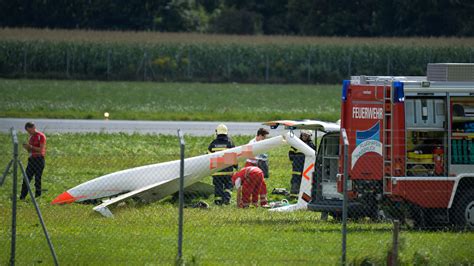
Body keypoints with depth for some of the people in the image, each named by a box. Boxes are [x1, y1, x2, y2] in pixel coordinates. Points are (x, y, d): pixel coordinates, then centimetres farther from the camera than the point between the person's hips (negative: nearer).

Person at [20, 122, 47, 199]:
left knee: (38, 180, -5)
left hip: (39, 159, -7)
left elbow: (41, 149, -15)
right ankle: (22, 197, 2)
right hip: (31, 159, 7)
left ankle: (37, 197, 1)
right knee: (26, 178, 2)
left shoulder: (41, 136, -8)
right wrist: (26, 147, -2)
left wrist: (31, 147, -21)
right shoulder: (31, 137, 15)